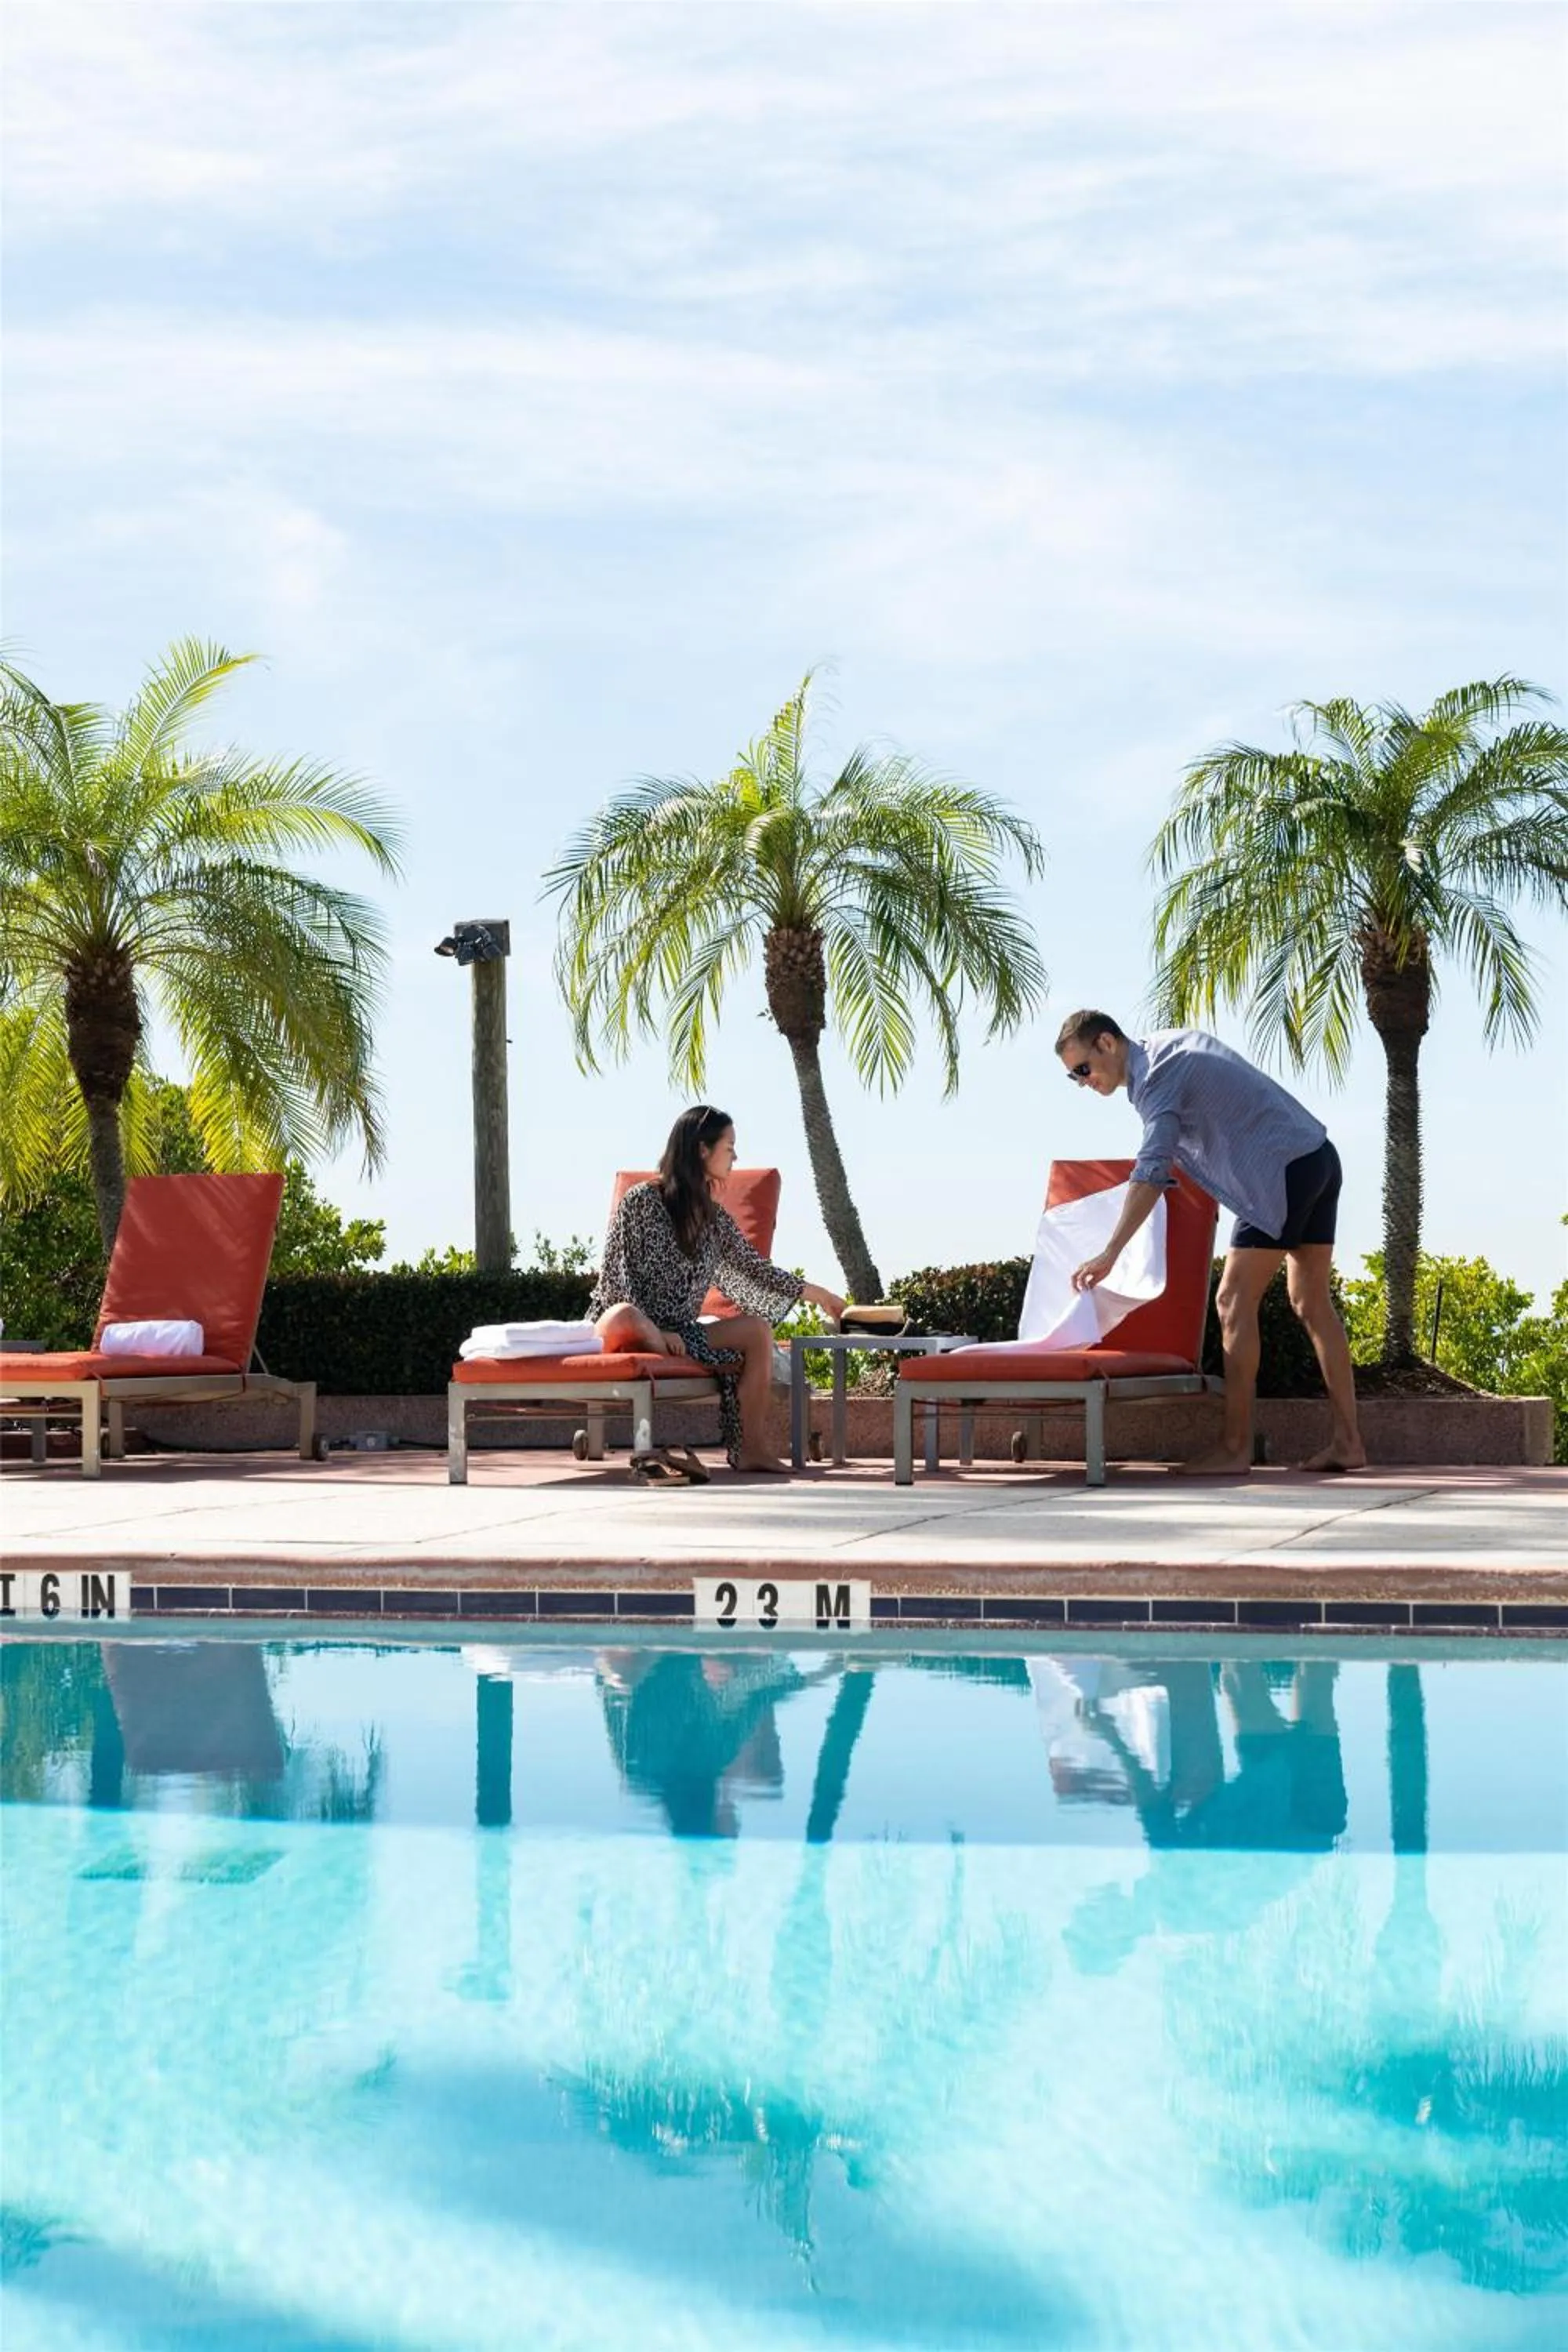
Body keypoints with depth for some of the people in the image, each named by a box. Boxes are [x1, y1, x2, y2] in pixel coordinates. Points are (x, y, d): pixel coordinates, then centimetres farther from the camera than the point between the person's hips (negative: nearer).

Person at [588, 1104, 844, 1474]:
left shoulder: (714, 1218, 12)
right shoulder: (640, 1201, -8)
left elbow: (754, 1268, 25)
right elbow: (614, 1277, -11)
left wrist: (816, 1294, 26)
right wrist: (655, 1332, -20)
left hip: (678, 1334, 7)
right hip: (631, 1331, -7)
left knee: (758, 1329, -11)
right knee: (626, 1317, -42)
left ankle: (751, 1449, -16)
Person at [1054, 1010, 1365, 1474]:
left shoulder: (1157, 1078, -14)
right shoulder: (1169, 1042, 15)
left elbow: (1152, 1170, -26)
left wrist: (1110, 1254, -31)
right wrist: (1168, 1166, 29)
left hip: (1283, 1174, -10)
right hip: (1319, 1158, 10)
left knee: (1235, 1303, -8)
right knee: (1313, 1304, 11)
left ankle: (1236, 1448, -10)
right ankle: (1347, 1442, 10)